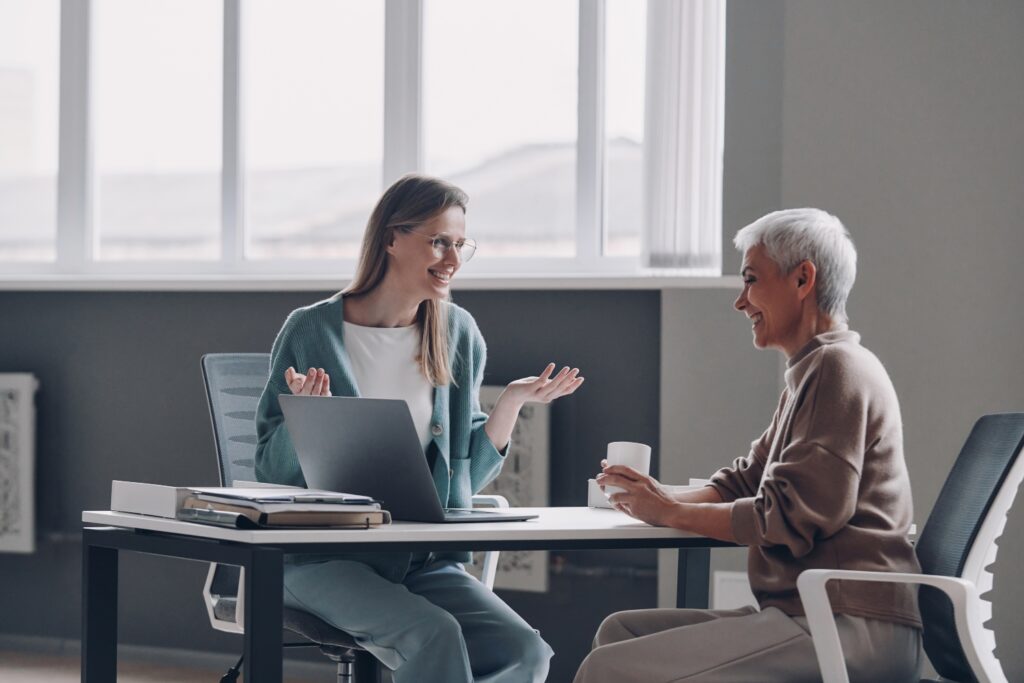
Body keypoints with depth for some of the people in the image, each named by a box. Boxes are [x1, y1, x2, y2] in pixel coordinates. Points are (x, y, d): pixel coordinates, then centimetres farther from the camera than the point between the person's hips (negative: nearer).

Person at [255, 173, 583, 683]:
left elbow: (466, 475, 13)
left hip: (424, 561, 4)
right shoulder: (311, 331, -2)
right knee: (435, 635, -32)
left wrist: (512, 402, 0)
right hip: (326, 558, -4)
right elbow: (272, 468, 0)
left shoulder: (459, 336, 10)